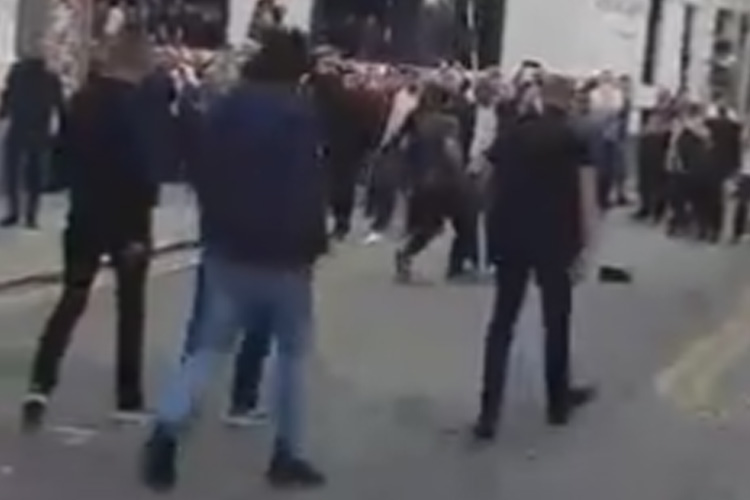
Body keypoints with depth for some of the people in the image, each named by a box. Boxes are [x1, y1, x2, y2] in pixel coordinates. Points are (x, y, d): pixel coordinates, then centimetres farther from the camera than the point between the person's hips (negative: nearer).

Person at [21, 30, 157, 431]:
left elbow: (67, 152, 9)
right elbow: (140, 166, -18)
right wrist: (139, 224, -15)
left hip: (85, 215, 5)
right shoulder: (136, 104, -14)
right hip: (125, 219, -5)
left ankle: (40, 386, -5)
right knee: (130, 306, 8)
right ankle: (129, 399, 12)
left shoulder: (83, 99, 4)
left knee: (72, 299, 10)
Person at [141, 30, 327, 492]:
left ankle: (167, 432, -12)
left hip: (230, 245, 3)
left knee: (207, 346, 7)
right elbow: (312, 182, -13)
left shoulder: (229, 106, 4)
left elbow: (205, 173, 8)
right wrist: (315, 241, -5)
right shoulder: (302, 111, -9)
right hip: (285, 251, -3)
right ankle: (289, 454, 12)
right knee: (293, 350, 11)